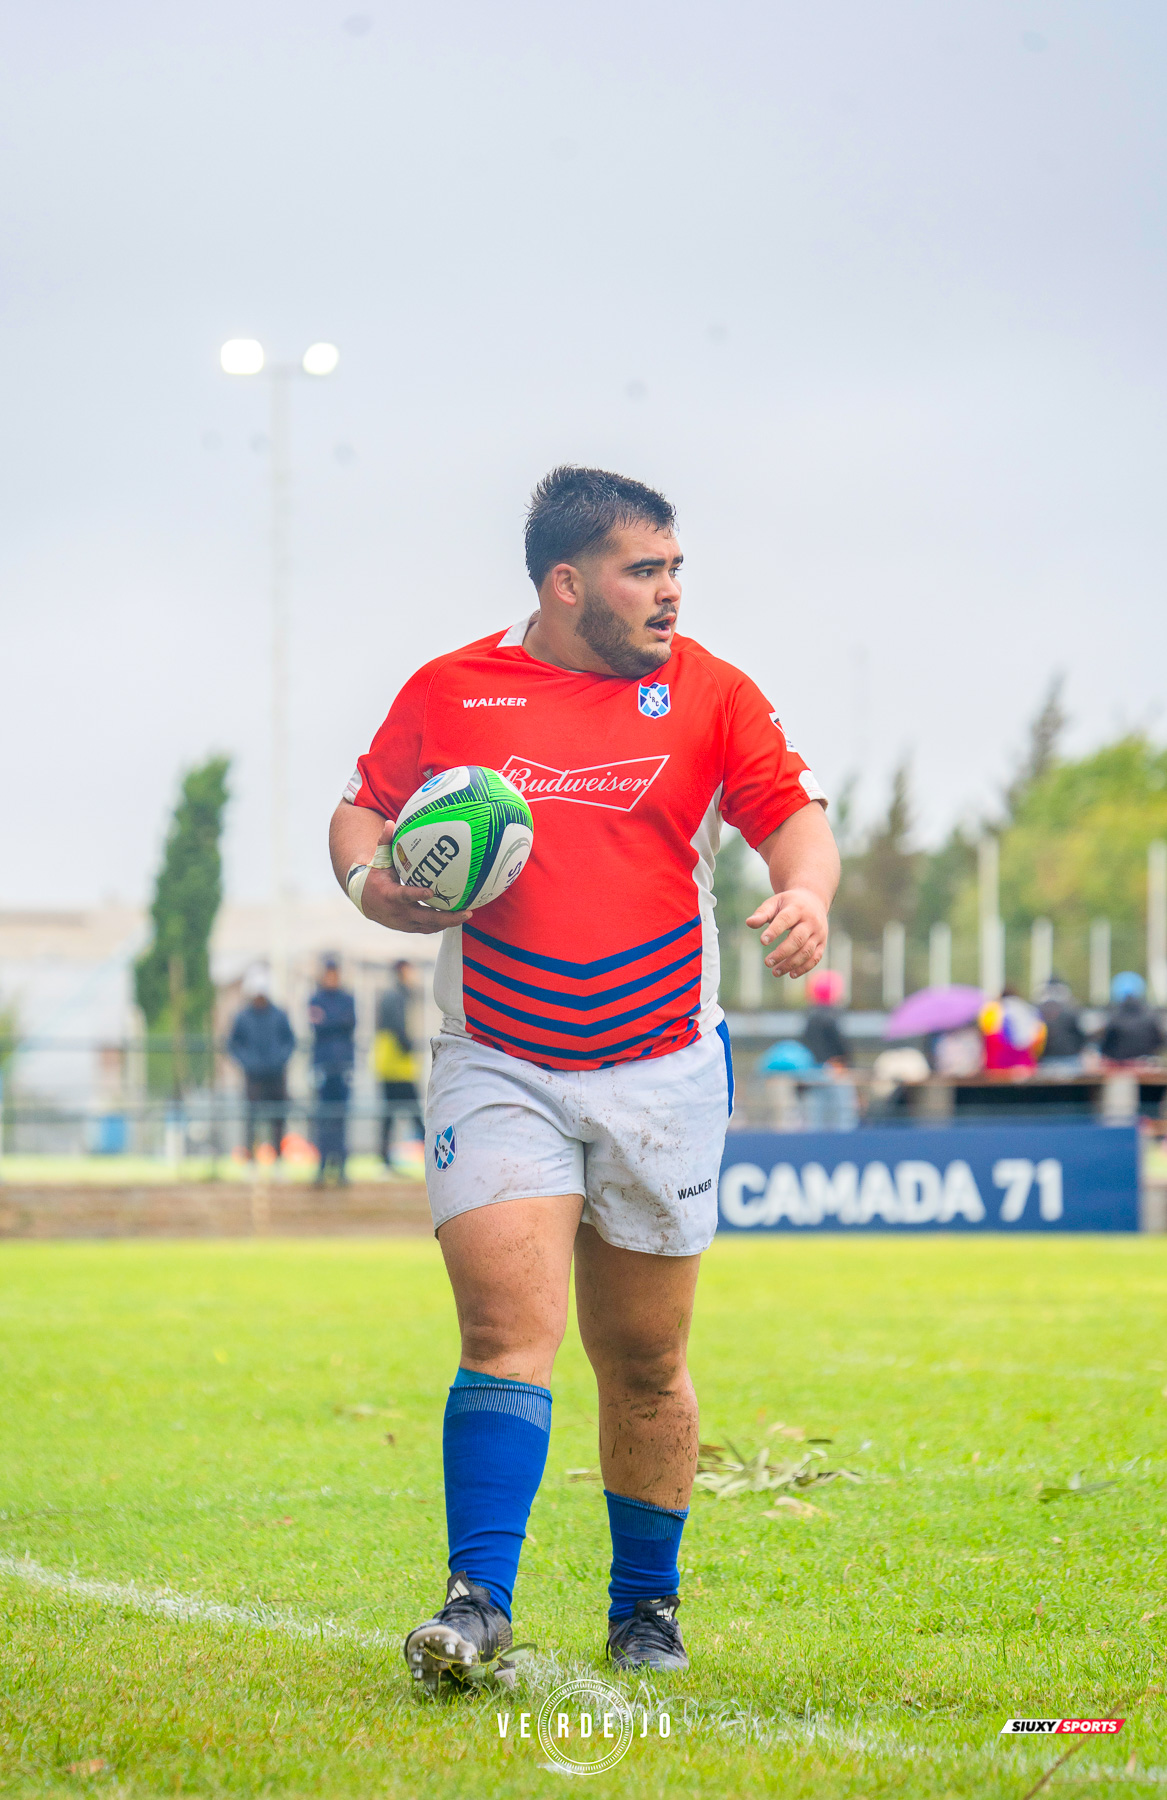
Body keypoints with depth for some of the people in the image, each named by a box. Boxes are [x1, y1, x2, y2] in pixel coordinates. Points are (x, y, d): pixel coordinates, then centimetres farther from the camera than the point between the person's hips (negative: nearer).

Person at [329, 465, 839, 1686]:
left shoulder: (708, 693, 4)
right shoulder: (446, 694, 2)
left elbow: (792, 810, 1)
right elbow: (362, 809, 12)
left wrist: (805, 894, -21)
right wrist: (371, 882, -10)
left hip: (663, 1074, 1)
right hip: (497, 1070, -1)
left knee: (644, 1364, 9)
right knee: (509, 1333, -17)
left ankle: (646, 1607, 26)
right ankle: (478, 1608, -19)